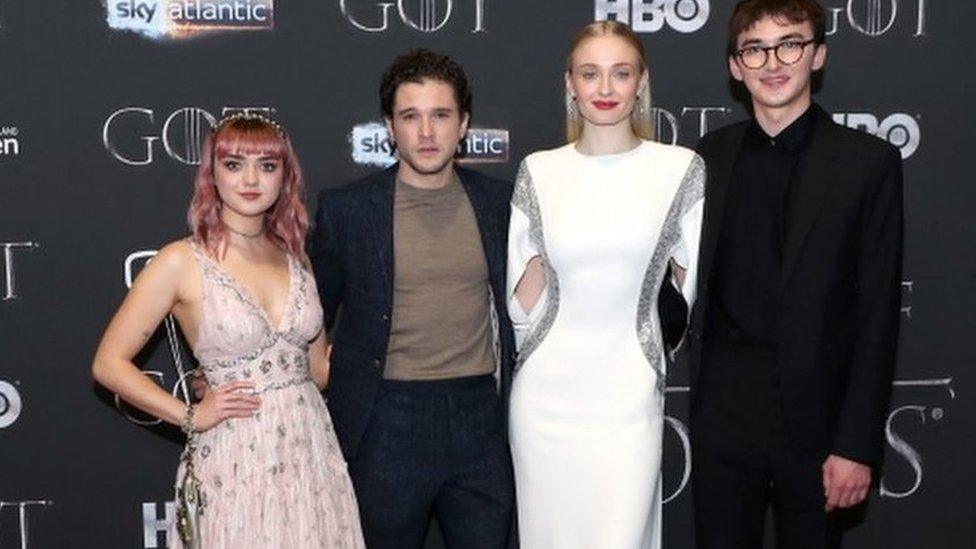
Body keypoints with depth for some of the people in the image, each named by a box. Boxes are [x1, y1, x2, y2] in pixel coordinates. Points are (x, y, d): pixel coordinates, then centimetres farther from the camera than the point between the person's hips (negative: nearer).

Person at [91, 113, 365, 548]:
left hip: (313, 451, 5)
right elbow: (109, 363, -4)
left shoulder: (294, 256, 8)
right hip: (239, 459, -4)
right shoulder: (181, 262, -7)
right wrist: (190, 416, -8)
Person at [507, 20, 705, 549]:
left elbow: (695, 286, 7)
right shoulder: (538, 172, 3)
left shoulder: (680, 169, -2)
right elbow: (523, 294, 10)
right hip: (546, 391, 2)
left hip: (628, 391, -2)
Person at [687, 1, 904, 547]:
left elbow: (878, 314, -7)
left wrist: (858, 444, -10)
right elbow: (696, 276, 8)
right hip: (722, 416, 2)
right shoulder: (711, 155, 4)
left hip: (816, 419, -2)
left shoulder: (869, 162, -5)